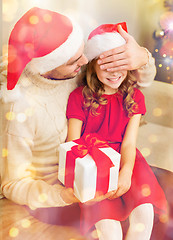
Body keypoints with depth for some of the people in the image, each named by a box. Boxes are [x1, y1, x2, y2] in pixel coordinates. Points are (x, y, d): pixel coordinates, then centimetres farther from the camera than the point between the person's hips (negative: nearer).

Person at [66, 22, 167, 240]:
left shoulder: (134, 97, 5)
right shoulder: (78, 97, -1)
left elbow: (129, 143, 0)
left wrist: (126, 172, -19)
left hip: (124, 160, 2)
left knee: (144, 214, -23)